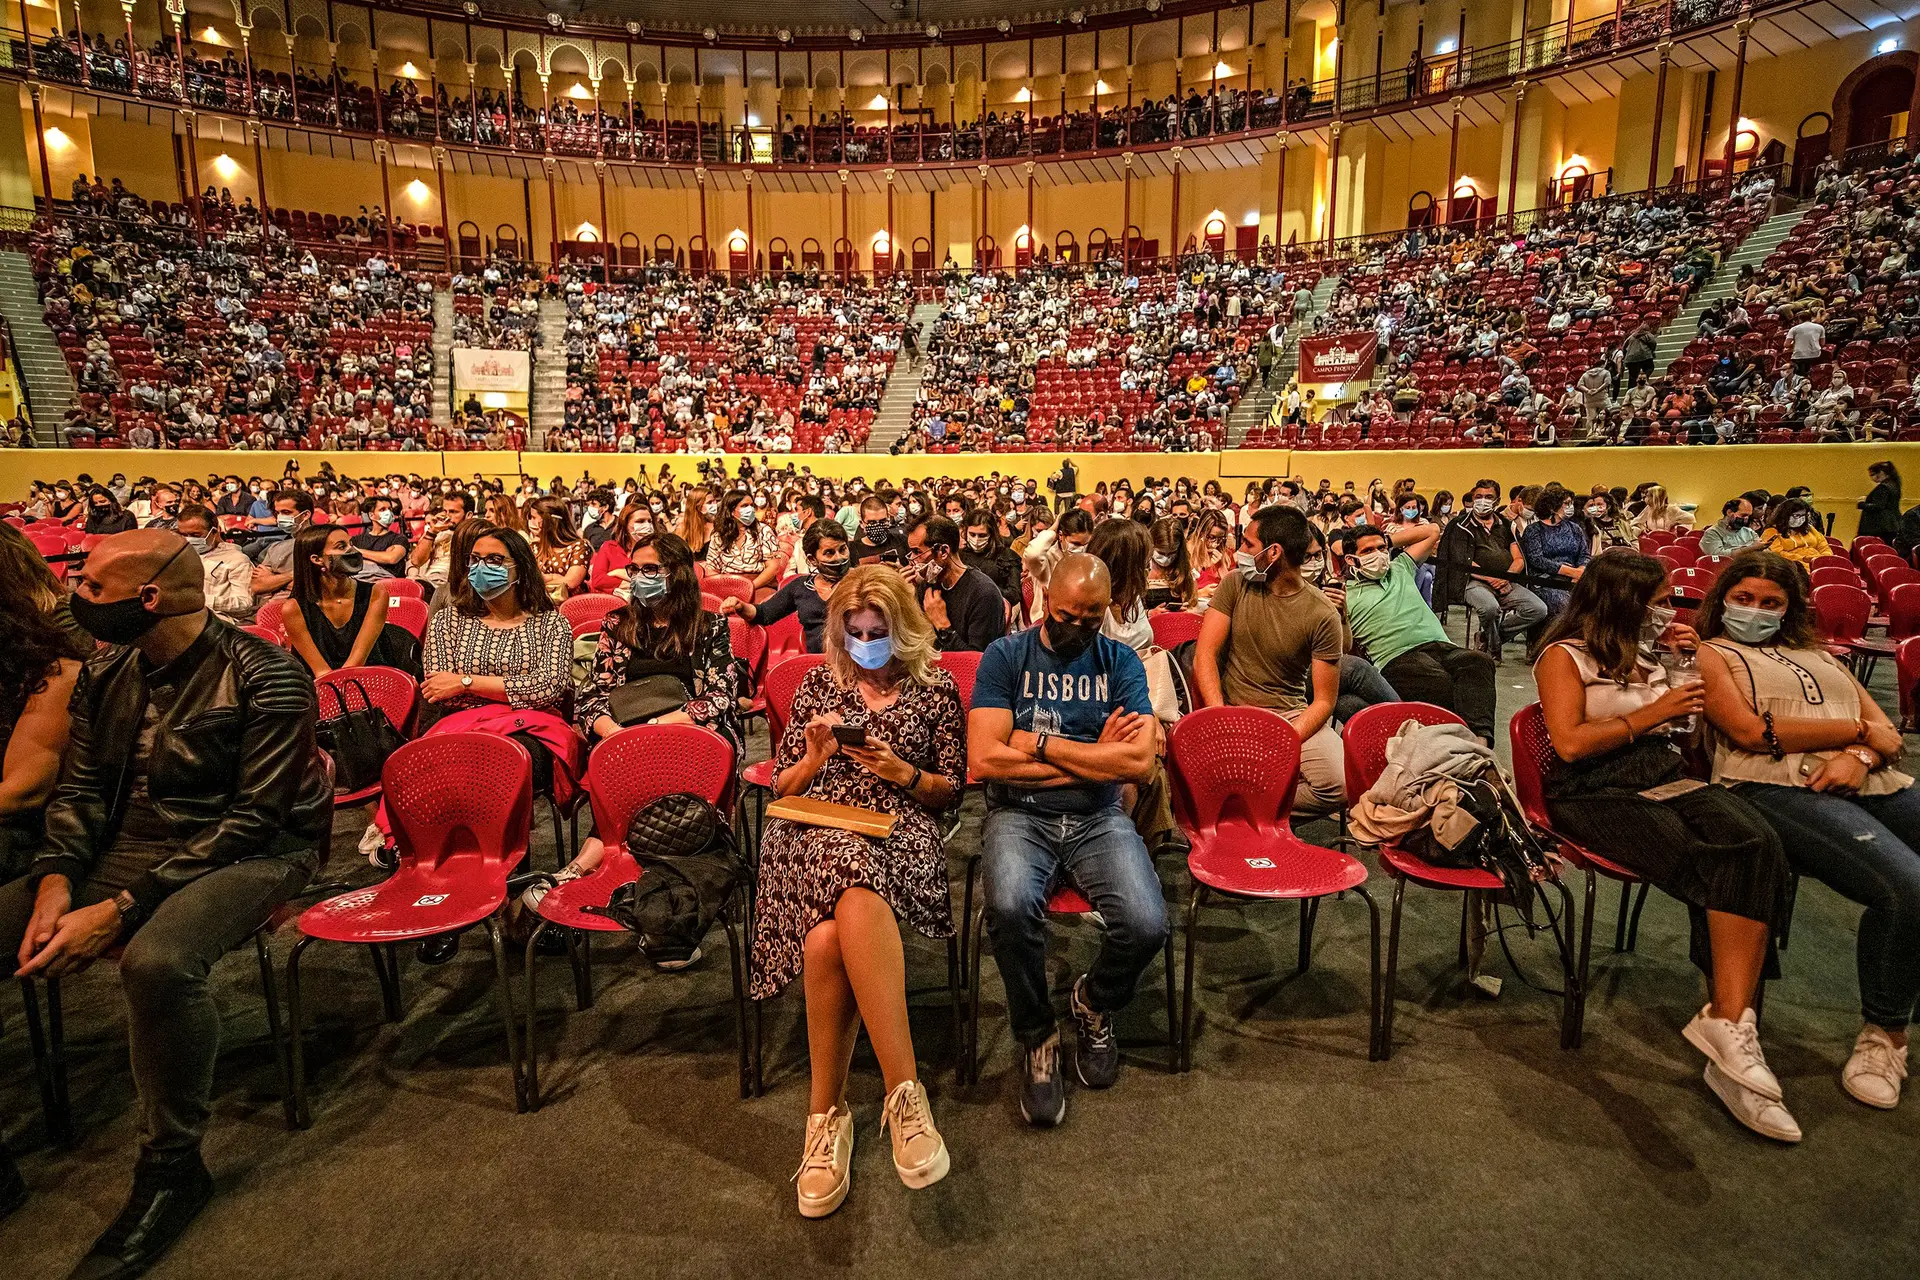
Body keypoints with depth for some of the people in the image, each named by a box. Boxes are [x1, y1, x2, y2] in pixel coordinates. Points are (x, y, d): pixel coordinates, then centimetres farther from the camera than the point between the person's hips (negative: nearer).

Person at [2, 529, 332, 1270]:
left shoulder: (263, 678, -16)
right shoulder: (106, 673, 6)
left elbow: (253, 819, -20)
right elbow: (79, 788, 9)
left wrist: (122, 908, -24)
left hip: (248, 855, -7)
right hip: (126, 848, 7)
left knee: (157, 960, -35)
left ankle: (172, 1168, -12)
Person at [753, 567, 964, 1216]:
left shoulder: (936, 689, 14)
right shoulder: (818, 683, 19)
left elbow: (951, 790, 14)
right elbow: (782, 786, 19)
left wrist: (901, 772, -4)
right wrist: (817, 756, -1)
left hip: (900, 831, -1)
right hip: (813, 828, 2)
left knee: (828, 938, -37)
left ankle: (827, 1110, -29)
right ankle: (903, 1090, -31)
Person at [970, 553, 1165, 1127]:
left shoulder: (1120, 662, 7)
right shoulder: (1006, 655, 2)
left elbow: (1141, 762, -8)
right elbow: (984, 759, -11)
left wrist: (1038, 742, -10)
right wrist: (1095, 757, -8)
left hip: (1098, 818, 2)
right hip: (1019, 815, -2)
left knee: (1146, 924, -24)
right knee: (1011, 907, -34)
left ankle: (1093, 1004, 13)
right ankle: (1037, 1038, -2)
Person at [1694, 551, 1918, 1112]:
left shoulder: (1817, 654, 32)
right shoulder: (1710, 655, 14)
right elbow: (1751, 731, -3)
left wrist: (1861, 757, -4)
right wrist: (1856, 729, 3)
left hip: (1875, 783, 6)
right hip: (1779, 789, -6)